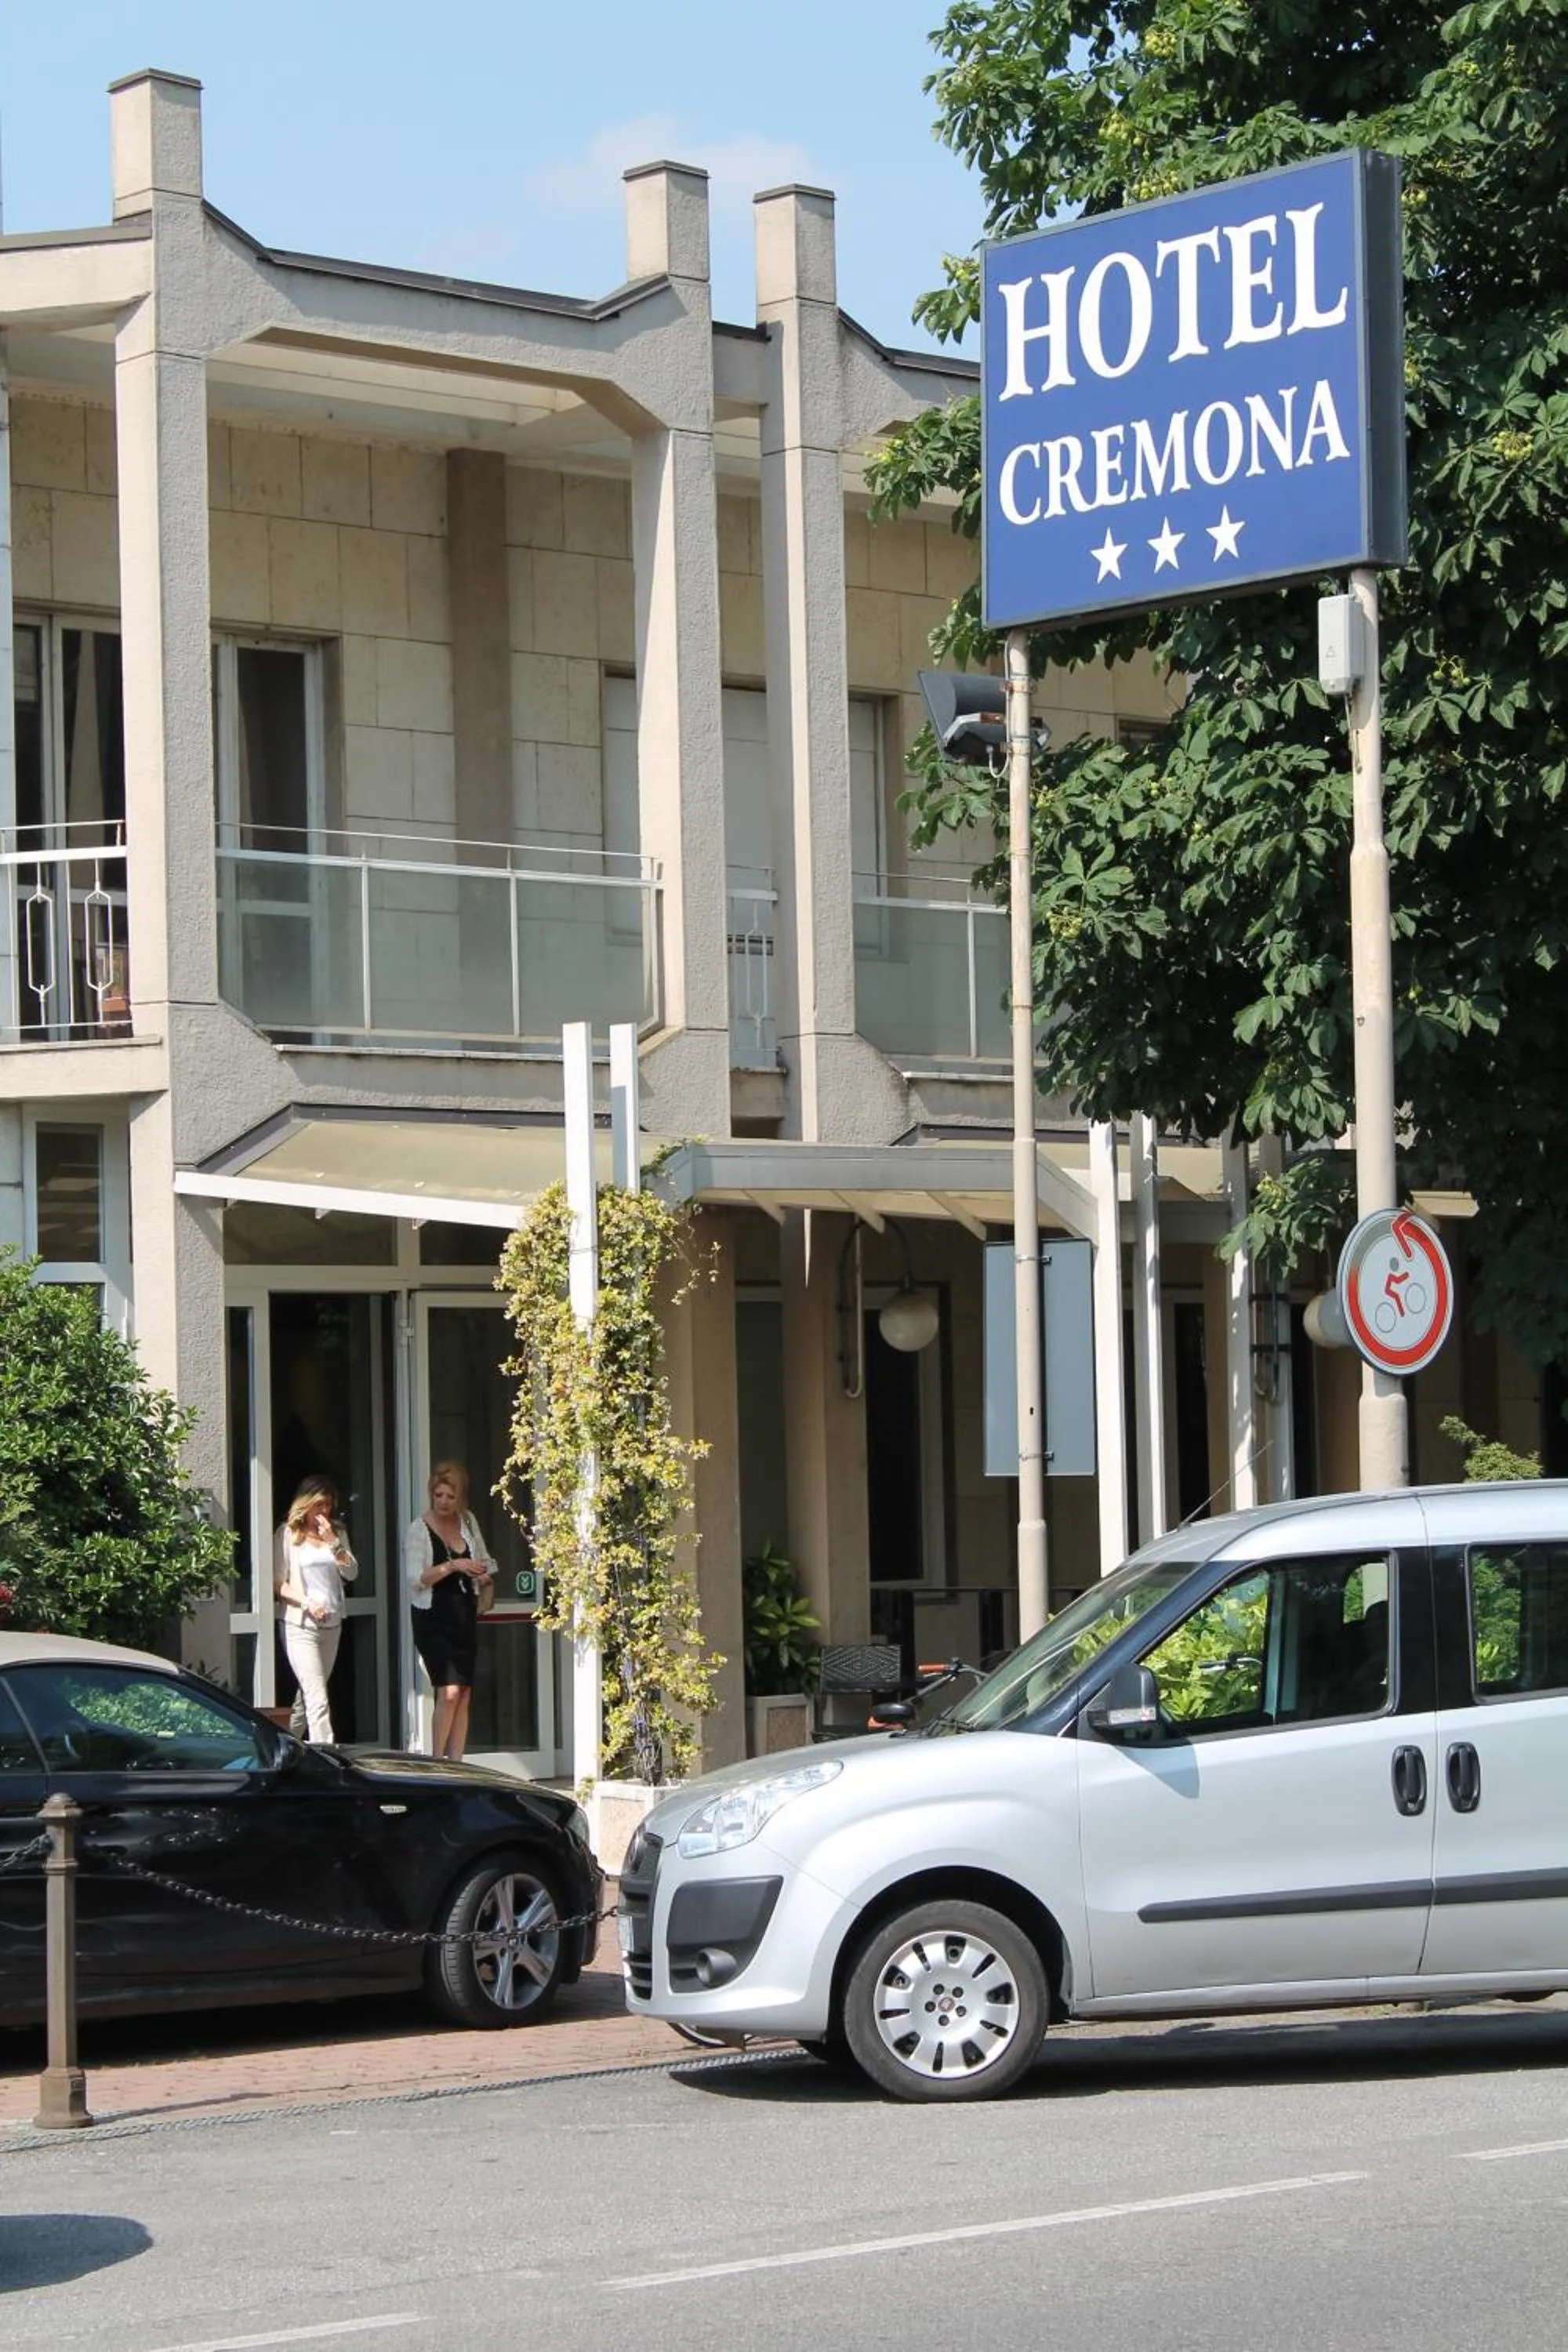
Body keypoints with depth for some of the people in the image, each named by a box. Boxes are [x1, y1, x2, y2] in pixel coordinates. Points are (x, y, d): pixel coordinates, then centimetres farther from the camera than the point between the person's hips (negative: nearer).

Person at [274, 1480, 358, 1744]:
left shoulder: (336, 1533, 13)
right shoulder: (289, 1534, -2)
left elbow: (351, 1572, 3)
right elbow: (278, 1583, -4)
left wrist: (333, 1542, -9)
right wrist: (307, 1602, -17)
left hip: (332, 1624, 6)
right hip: (300, 1625, -6)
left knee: (310, 1695, 11)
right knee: (317, 1699, -15)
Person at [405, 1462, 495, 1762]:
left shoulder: (467, 1522, 9)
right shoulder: (419, 1531, -7)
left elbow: (483, 1560, 26)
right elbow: (416, 1578, -17)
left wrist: (486, 1582, 7)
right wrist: (453, 1566, -25)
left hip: (465, 1617, 6)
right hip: (433, 1620, -6)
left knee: (464, 1694, 3)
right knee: (449, 1691, -17)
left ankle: (454, 1763, 7)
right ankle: (436, 1762, -9)